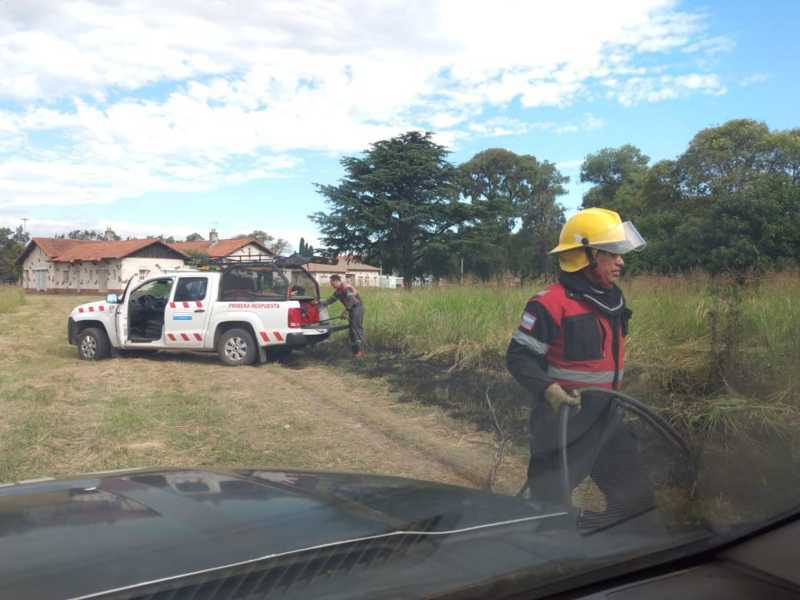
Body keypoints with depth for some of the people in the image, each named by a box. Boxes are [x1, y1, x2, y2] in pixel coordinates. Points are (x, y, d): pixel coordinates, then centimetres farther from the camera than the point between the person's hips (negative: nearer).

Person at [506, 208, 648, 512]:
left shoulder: (613, 299, 7)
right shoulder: (550, 305, -20)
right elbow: (519, 357, -18)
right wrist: (548, 389, -31)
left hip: (605, 416, 8)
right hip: (564, 420, -8)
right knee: (552, 496, 1)